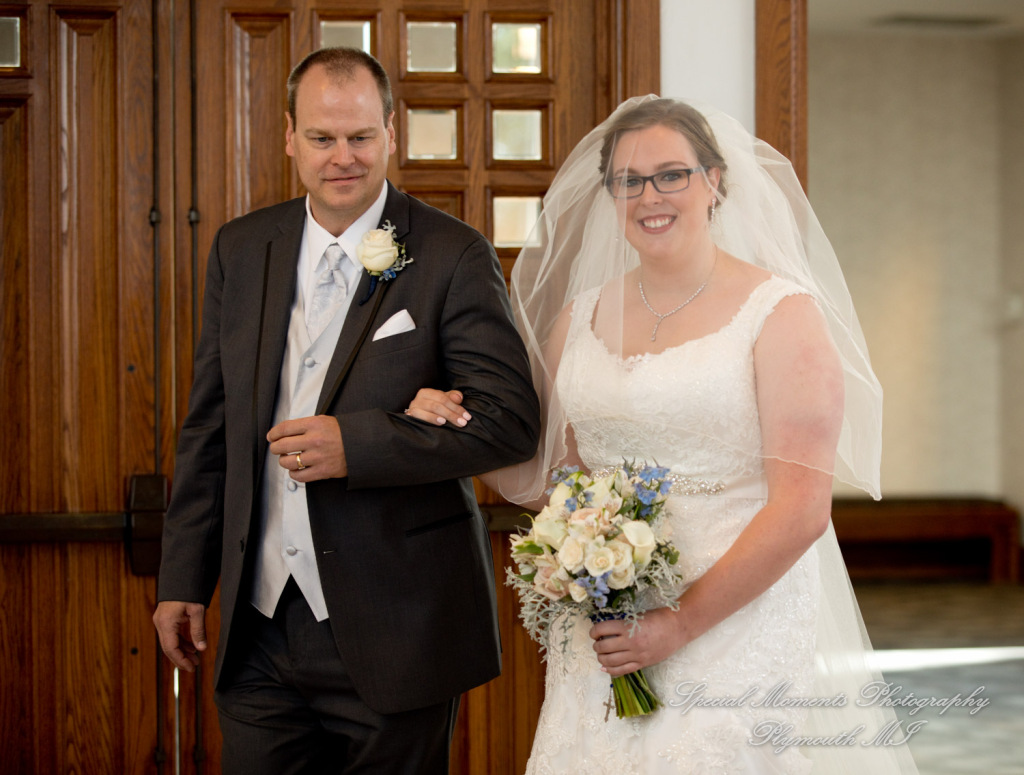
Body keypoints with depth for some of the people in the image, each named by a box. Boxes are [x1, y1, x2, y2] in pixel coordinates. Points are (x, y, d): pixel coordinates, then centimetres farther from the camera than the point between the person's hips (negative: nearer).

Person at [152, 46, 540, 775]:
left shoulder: (453, 257, -7)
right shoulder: (240, 250, 7)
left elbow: (511, 420, -12)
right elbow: (210, 427, 12)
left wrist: (356, 443, -21)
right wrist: (185, 579, 10)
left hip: (392, 632, -4)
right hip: (260, 627, 4)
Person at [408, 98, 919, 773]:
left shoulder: (780, 311, -7)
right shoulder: (579, 316, 9)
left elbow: (801, 508, -14)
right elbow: (544, 482, 16)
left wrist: (679, 623, -17)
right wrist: (460, 429, -2)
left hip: (737, 627, -4)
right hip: (598, 641, 4)